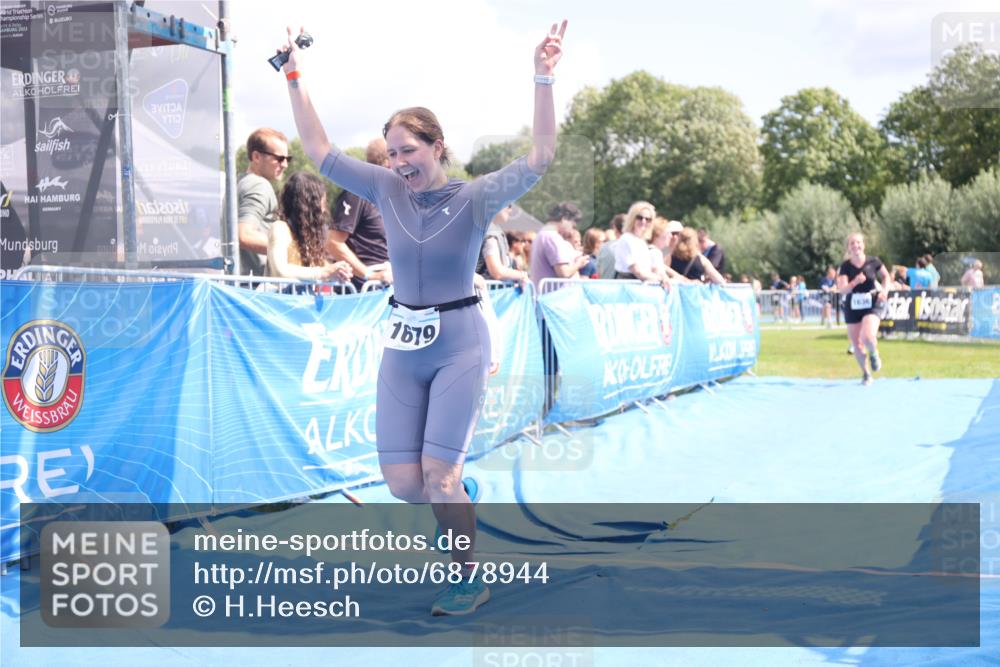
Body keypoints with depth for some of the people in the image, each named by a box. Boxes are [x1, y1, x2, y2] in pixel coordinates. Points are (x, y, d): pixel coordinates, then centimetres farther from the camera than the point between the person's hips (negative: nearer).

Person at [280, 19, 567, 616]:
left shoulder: (475, 198, -10)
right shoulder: (387, 191, 1)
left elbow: (541, 158, -21)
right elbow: (321, 152, 6)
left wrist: (544, 79, -29)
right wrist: (296, 80, 2)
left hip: (459, 346, -4)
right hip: (402, 346, 5)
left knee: (437, 472, -10)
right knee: (401, 482, 2)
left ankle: (471, 581, 12)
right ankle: (462, 496, 36)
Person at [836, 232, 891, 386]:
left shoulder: (873, 262, -6)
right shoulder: (845, 266, -8)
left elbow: (886, 276, 13)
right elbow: (842, 290, -16)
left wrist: (885, 291, -4)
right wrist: (855, 282, -34)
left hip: (873, 305, -2)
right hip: (853, 307, 2)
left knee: (867, 336, -26)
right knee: (856, 345, 7)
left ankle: (874, 355, 10)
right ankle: (866, 374, 30)